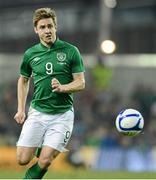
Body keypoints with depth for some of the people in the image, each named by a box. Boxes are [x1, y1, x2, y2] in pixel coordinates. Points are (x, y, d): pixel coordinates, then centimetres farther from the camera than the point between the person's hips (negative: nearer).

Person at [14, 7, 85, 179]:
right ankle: (43, 148, 28)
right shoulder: (30, 54, 5)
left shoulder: (71, 51, -2)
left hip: (62, 114, -3)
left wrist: (62, 87, -20)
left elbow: (81, 83, 0)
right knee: (23, 159, -5)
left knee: (45, 160, -14)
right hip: (37, 112, 3)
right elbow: (23, 80, 21)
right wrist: (21, 109, 14)